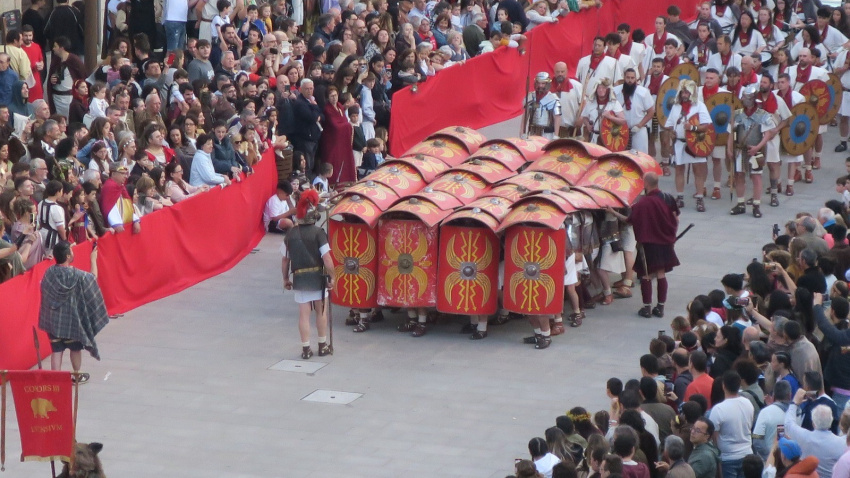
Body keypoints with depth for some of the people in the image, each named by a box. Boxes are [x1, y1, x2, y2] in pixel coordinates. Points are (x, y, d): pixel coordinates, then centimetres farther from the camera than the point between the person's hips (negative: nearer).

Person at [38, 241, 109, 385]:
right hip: (72, 318, -3)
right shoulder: (76, 275, -20)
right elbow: (93, 278, -2)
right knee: (75, 348, 18)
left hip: (54, 318, 3)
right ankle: (77, 376, 34)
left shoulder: (49, 272, -9)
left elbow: (46, 294, 5)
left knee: (56, 350, 7)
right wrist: (93, 259, 9)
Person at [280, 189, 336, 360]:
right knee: (321, 311, 15)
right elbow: (327, 258, -17)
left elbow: (285, 260, 5)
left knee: (304, 314, 6)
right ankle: (323, 346, 21)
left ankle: (306, 349, 6)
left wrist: (286, 278, 17)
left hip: (299, 279, 2)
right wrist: (332, 277, -6)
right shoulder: (318, 233, -12)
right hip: (317, 277, -2)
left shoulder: (290, 234, -1)